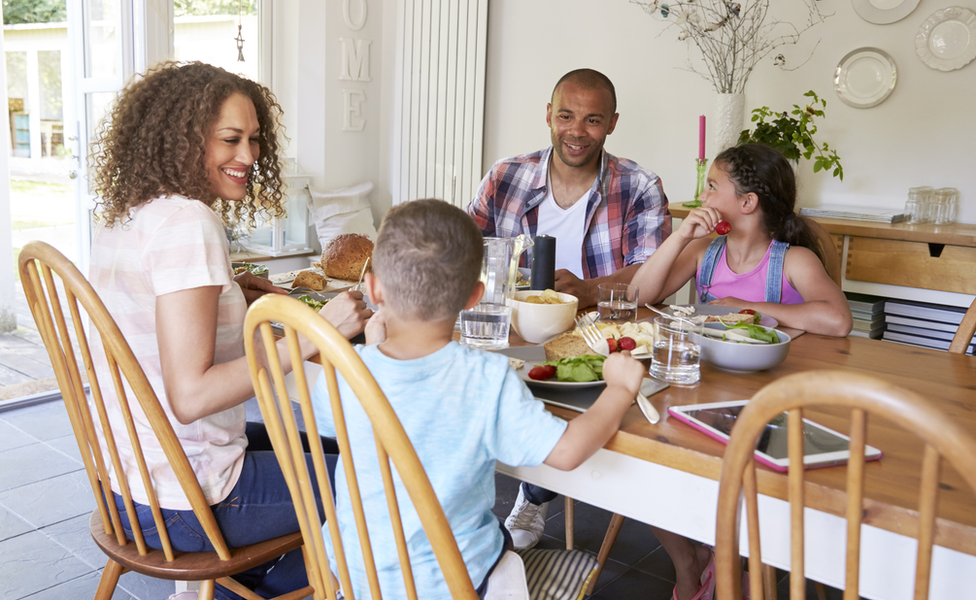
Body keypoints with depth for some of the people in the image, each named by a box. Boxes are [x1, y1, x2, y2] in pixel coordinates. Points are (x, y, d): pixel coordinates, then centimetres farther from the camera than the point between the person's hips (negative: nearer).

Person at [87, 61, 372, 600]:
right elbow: (190, 395, -29)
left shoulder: (124, 216, 4)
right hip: (182, 505, -9)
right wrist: (313, 335, -29)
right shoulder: (187, 222, -24)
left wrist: (226, 292, 6)